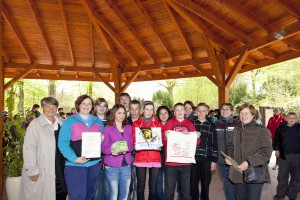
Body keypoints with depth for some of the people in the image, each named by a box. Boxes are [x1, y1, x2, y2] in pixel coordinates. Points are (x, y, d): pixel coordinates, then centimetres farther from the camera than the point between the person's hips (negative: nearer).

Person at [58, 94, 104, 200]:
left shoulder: (98, 122, 10)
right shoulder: (70, 121, -4)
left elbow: (102, 139, 19)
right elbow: (62, 143, -11)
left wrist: (102, 139, -6)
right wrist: (74, 159, -21)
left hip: (95, 164, 5)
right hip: (75, 165, -4)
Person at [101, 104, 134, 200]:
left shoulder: (129, 128, 9)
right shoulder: (107, 129, -3)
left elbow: (132, 145, 7)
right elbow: (103, 148, -6)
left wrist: (126, 148, -15)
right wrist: (111, 150, -27)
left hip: (126, 165, 4)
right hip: (112, 166, -4)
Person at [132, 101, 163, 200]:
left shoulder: (158, 124, 11)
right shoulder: (136, 123, 7)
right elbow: (134, 141, 4)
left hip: (155, 159, 1)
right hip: (140, 158, -1)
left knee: (153, 187, 5)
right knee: (140, 187, 3)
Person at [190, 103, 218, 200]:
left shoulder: (211, 126, 5)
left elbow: (214, 144, 4)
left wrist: (214, 160, 0)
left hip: (206, 159, 0)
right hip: (193, 158, 0)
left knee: (205, 185, 10)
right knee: (193, 184, 8)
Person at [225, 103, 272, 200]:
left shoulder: (262, 130, -9)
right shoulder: (237, 130, 11)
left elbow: (266, 152, -17)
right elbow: (231, 146, 22)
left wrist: (249, 162, -25)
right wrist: (228, 156, 2)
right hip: (239, 173, 6)